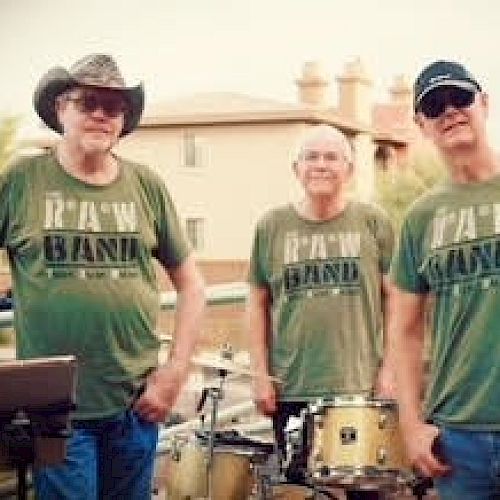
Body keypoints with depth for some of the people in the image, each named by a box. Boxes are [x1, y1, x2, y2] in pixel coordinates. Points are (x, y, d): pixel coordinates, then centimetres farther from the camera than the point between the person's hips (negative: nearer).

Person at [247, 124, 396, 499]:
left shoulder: (373, 223, 2)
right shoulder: (272, 227, 5)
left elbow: (395, 299, 4)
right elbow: (259, 303, 8)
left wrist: (390, 368, -3)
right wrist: (261, 374, 3)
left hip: (362, 388, -1)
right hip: (290, 391, 1)